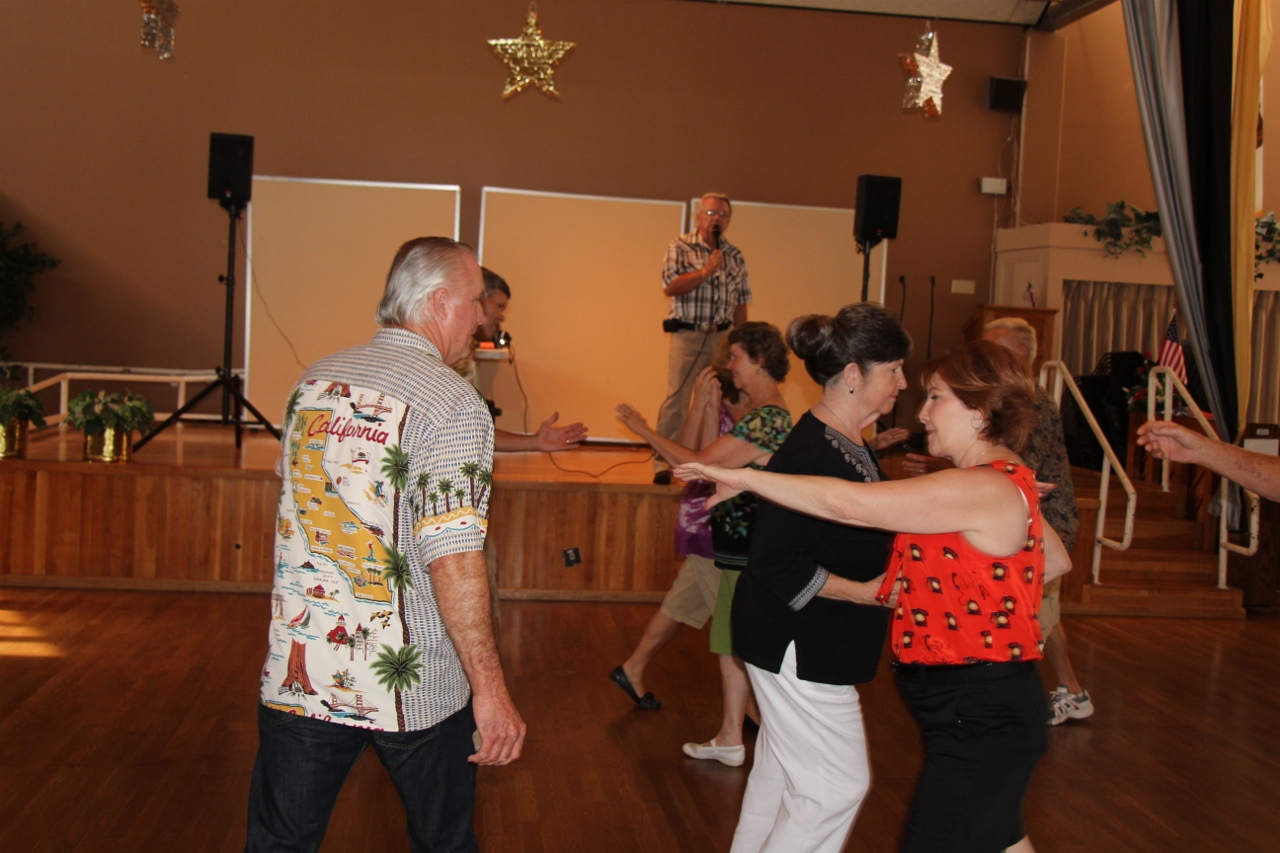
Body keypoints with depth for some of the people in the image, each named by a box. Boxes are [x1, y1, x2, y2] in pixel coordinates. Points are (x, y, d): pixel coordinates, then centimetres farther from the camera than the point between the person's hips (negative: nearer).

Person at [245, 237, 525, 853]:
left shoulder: (312, 381, 5)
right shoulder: (453, 406, -16)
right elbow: (453, 562, -23)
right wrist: (491, 690, -19)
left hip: (296, 671, 5)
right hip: (410, 686, -5)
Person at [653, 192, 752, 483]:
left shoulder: (735, 256, 13)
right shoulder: (680, 247, 1)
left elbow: (740, 303, 15)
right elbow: (670, 287, -11)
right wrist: (706, 270, -17)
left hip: (722, 337, 4)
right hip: (687, 336, -4)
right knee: (677, 398, -8)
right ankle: (663, 464, -3)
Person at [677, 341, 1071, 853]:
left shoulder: (984, 489, -22)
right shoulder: (1004, 484, 10)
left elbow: (848, 504, -28)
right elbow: (1057, 561, 25)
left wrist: (744, 478, -21)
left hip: (981, 717, -11)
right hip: (983, 709, 11)